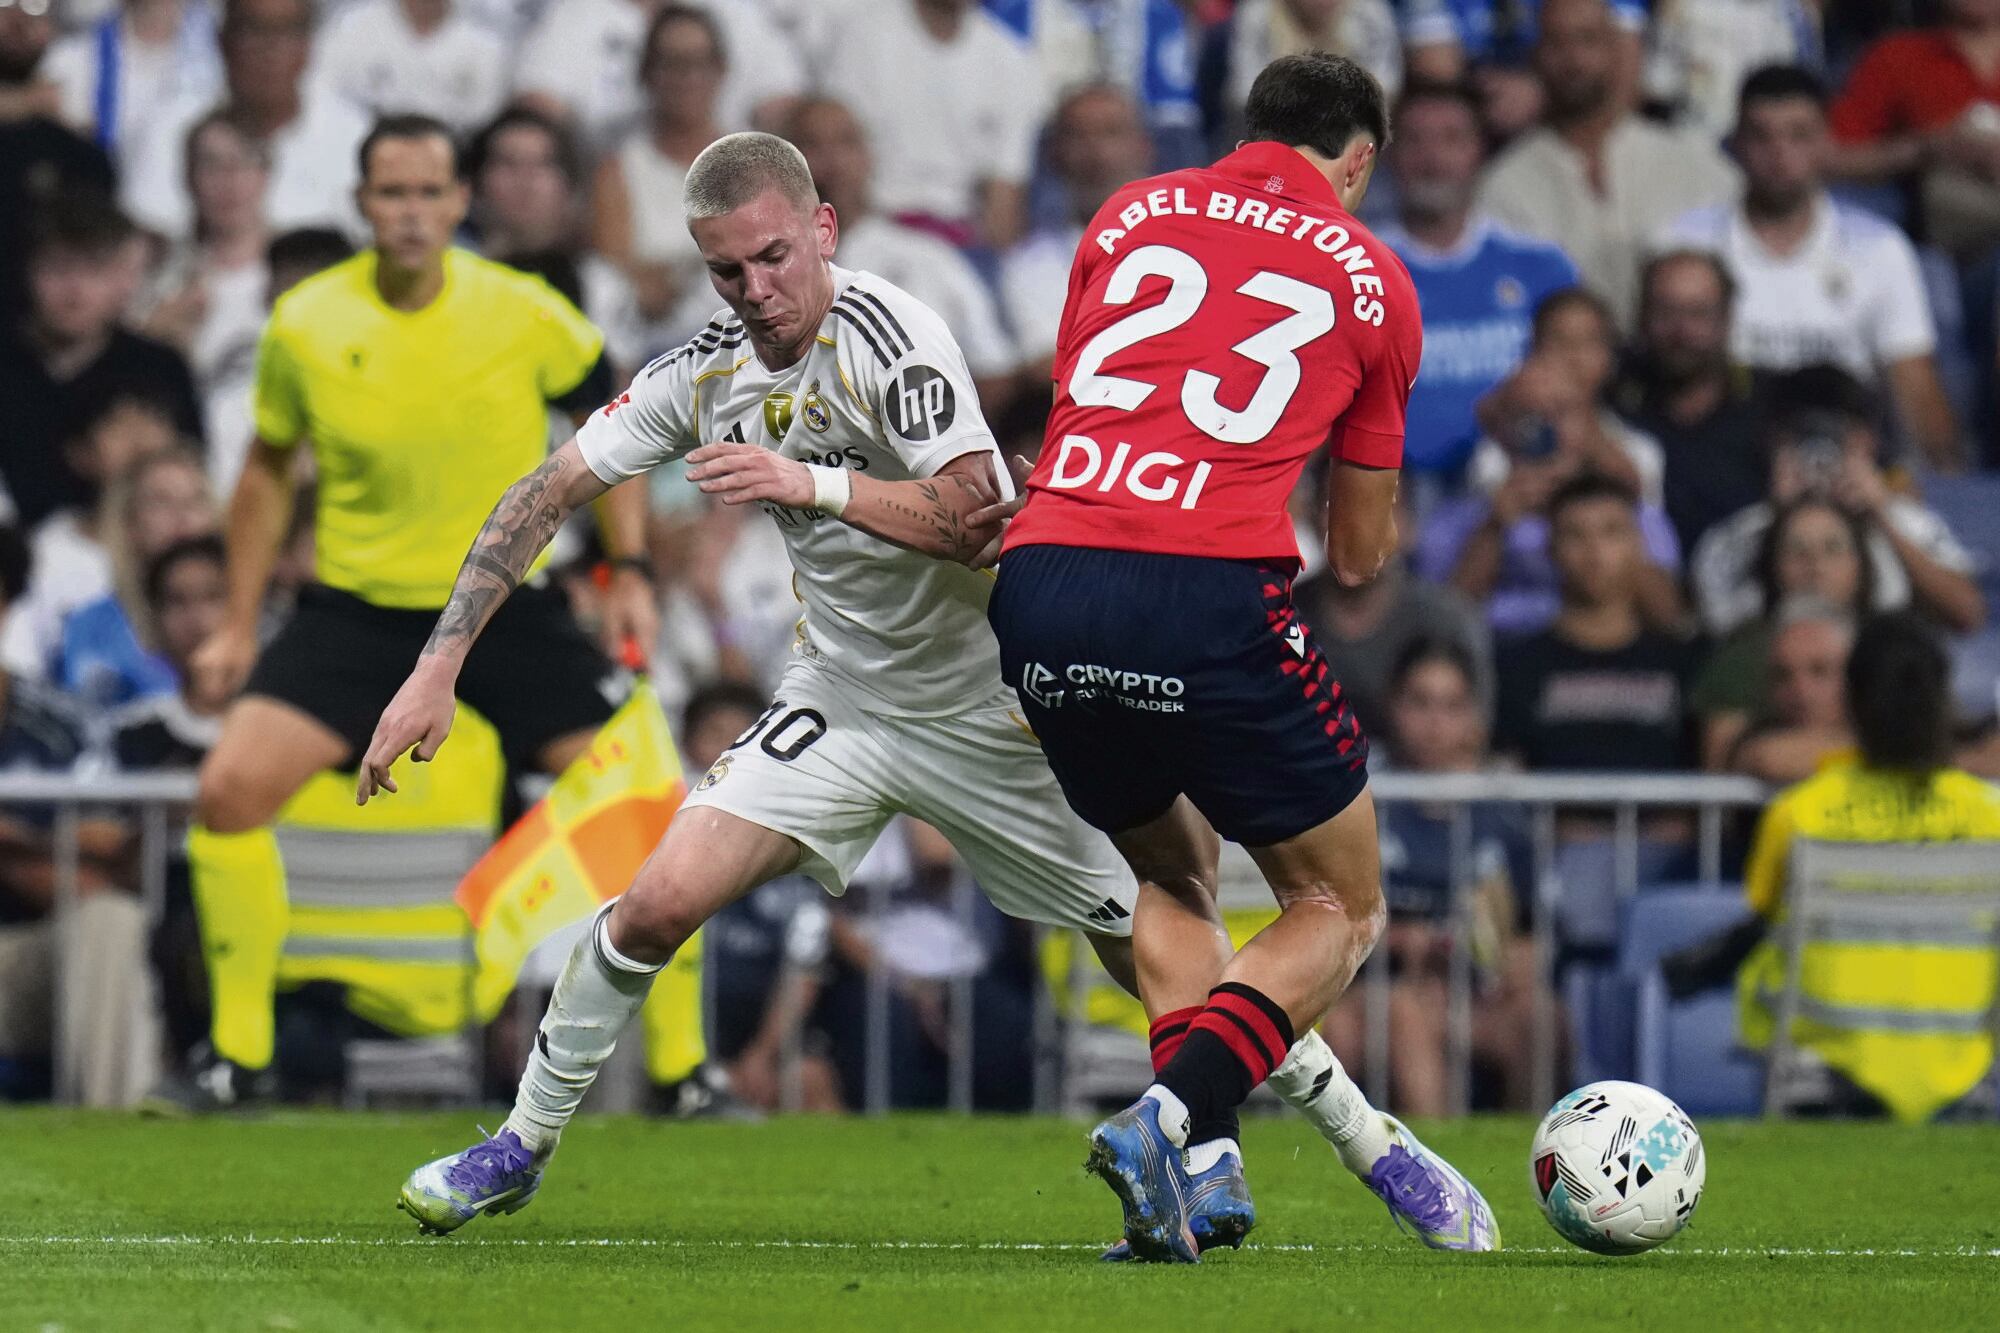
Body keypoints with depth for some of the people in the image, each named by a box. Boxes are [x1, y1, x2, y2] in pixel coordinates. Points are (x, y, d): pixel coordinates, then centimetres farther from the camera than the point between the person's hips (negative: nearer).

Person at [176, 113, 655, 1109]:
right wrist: (240, 626, 10)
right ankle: (237, 1052, 0)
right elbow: (269, 468, 10)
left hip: (508, 606, -1)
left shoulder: (525, 315, -10)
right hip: (356, 607, 1)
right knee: (230, 786, -16)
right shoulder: (305, 325, -6)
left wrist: (630, 571, -1)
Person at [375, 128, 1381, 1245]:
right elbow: (549, 494, 1)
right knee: (661, 903, -11)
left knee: (1153, 951, 0)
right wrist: (439, 668, -4)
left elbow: (976, 520, -31)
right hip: (845, 691, 4)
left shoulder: (887, 335, -23)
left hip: (991, 701, -4)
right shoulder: (705, 374, -5)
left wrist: (812, 484, -42)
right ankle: (525, 1145, 7)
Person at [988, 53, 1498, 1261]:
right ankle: (1166, 1119, -12)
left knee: (1169, 878, 27)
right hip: (1213, 595, -4)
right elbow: (1363, 556, 21)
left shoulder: (1134, 213, 20)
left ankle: (1199, 1161, 7)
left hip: (1041, 578, 4)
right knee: (1340, 910, 12)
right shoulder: (1371, 280, 14)